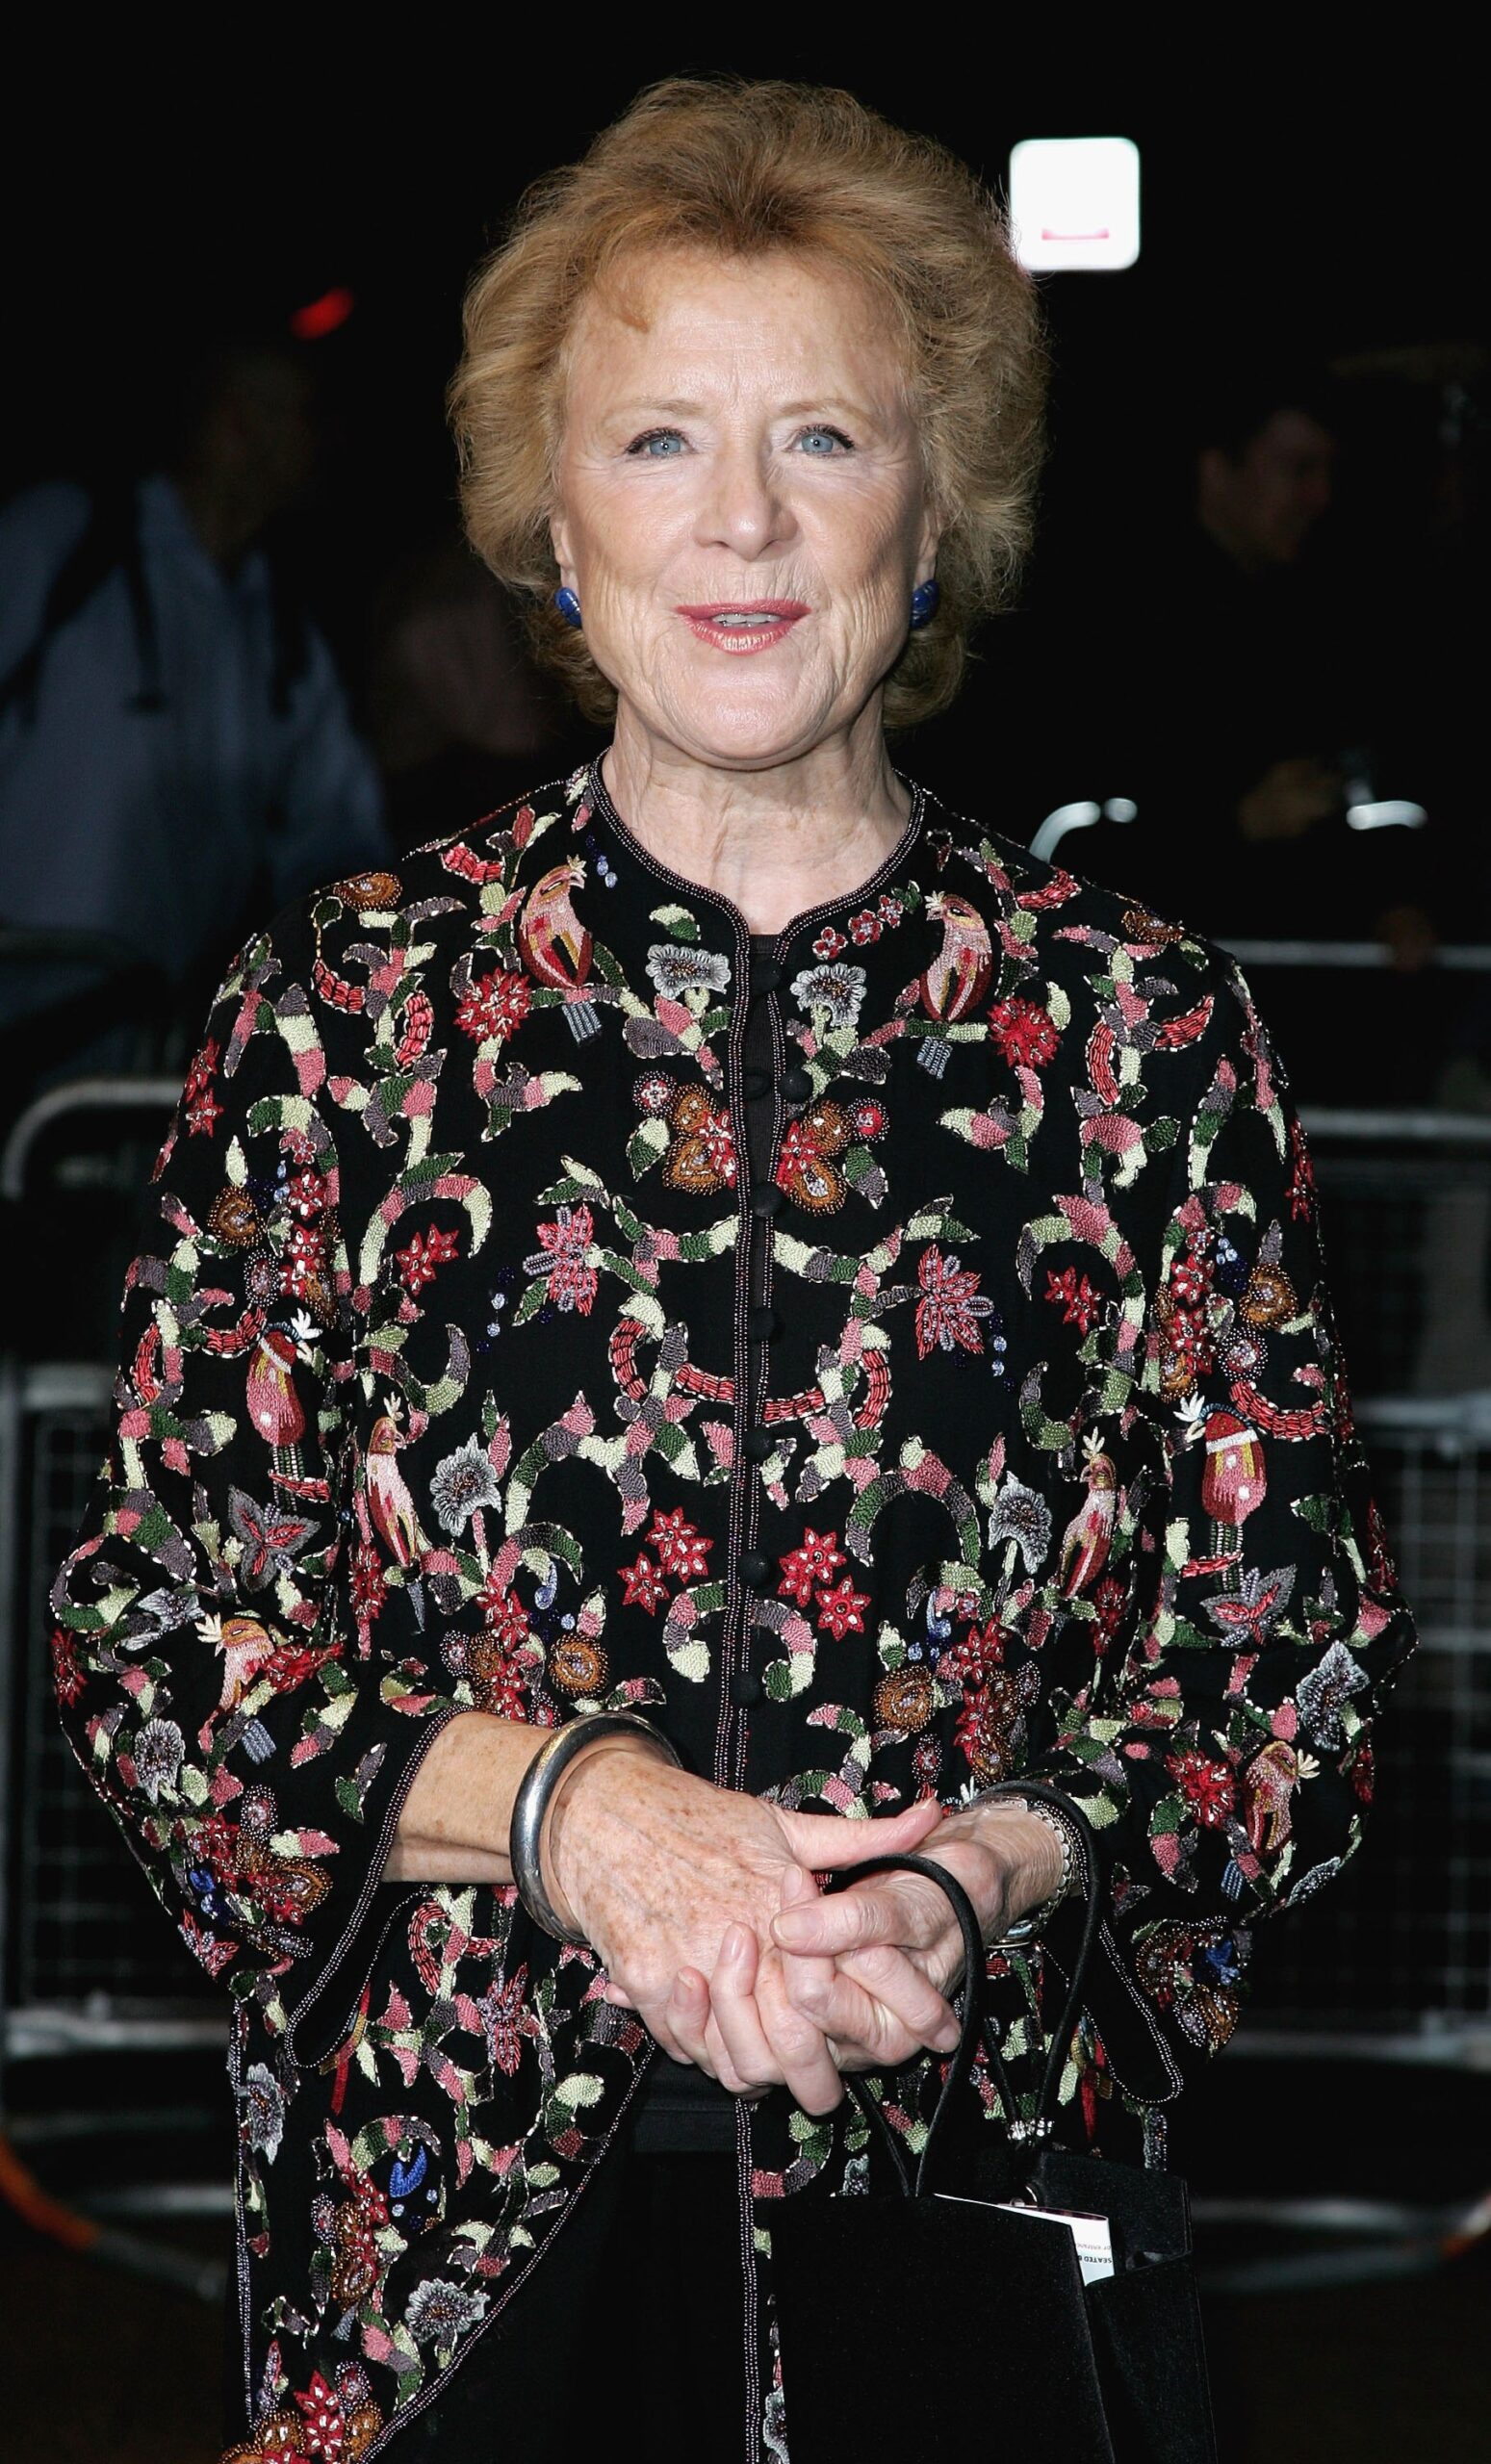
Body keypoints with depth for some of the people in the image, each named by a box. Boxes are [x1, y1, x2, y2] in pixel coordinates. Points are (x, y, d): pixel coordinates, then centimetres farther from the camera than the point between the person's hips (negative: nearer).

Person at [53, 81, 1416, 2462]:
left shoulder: (1142, 1028, 1)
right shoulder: (346, 1008, 1)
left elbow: (1302, 1652, 3)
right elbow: (153, 1636, 1)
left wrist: (995, 1872, -16)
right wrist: (562, 1802, -15)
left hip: (972, 2189, 0)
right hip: (458, 2206, 0)